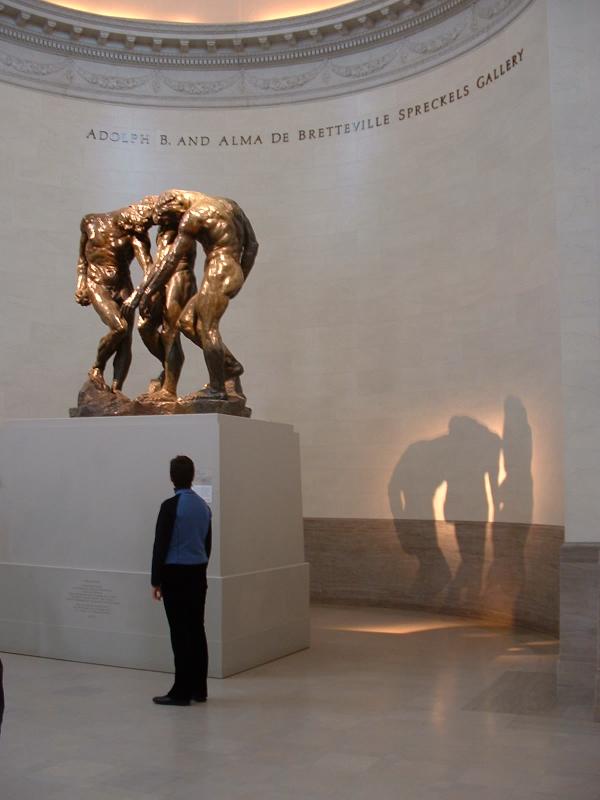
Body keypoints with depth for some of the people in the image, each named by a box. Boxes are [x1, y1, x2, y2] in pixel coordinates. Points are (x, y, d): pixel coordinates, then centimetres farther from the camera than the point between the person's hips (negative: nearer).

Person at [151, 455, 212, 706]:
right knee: (197, 630, 10)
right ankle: (198, 689, 15)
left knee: (180, 633, -3)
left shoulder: (171, 506, -14)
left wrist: (156, 581, -7)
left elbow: (161, 545, -13)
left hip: (176, 574, -7)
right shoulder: (203, 506, 9)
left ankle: (181, 692, 2)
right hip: (198, 574, 7)